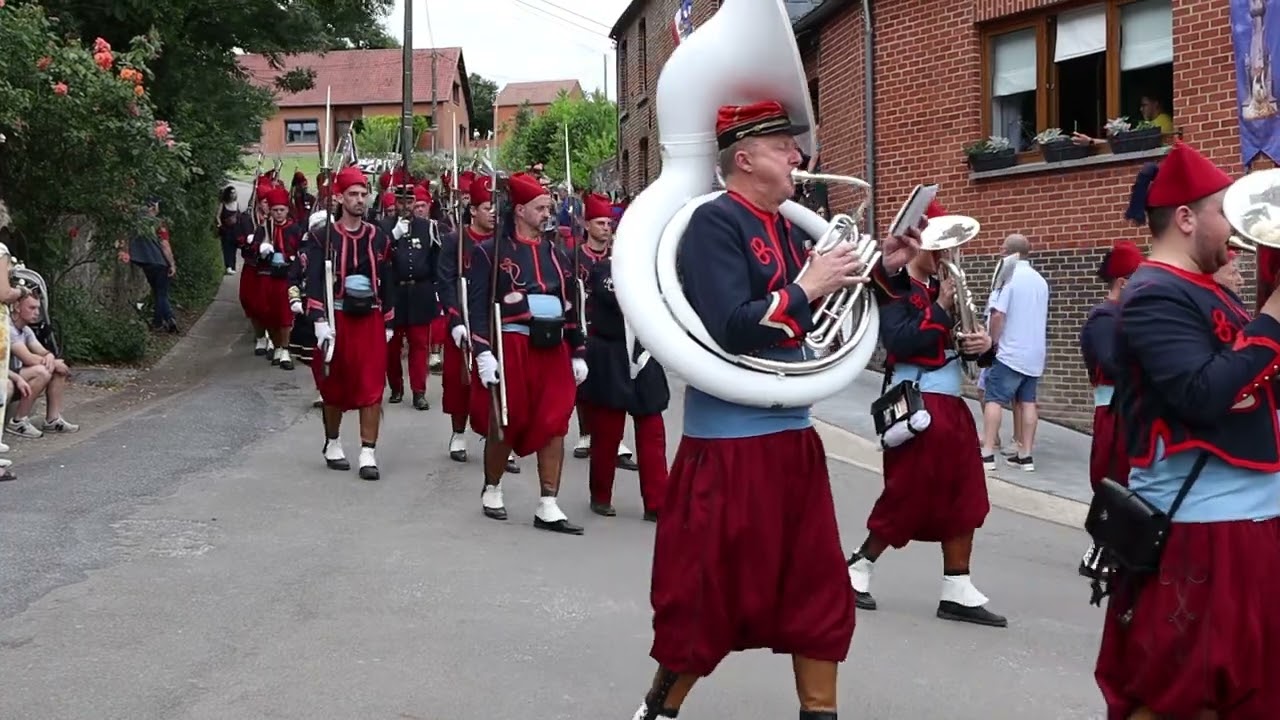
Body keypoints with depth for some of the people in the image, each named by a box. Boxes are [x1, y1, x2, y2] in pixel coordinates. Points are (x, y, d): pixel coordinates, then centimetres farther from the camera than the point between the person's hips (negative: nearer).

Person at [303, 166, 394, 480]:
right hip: (336, 319, -2)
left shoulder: (379, 238, 7)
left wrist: (388, 324, 12)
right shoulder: (324, 236, -3)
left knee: (372, 388, -4)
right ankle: (332, 444, 28)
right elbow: (314, 281, -10)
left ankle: (368, 453, -2)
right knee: (335, 387, 10)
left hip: (371, 321, 2)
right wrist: (320, 321, -20)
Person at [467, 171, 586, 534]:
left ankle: (548, 506, 4)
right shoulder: (490, 251, -2)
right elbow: (478, 304, -8)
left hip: (553, 347, 5)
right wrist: (483, 353, -17)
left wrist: (577, 353, 14)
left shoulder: (556, 254, 15)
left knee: (554, 425, -1)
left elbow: (570, 306, 18)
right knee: (506, 422, 5)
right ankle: (491, 489, 28)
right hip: (512, 346, -5)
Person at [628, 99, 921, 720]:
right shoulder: (714, 222, -14)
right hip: (729, 442, -8)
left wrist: (882, 269, 6)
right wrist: (806, 287, -19)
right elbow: (730, 330, -25)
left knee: (818, 586, 13)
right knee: (712, 594, 3)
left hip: (793, 433, 8)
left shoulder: (784, 226, 11)